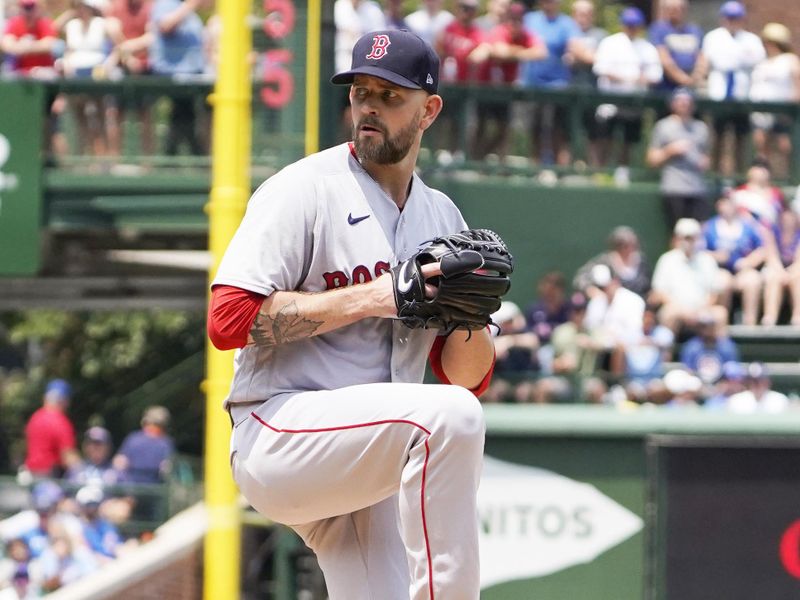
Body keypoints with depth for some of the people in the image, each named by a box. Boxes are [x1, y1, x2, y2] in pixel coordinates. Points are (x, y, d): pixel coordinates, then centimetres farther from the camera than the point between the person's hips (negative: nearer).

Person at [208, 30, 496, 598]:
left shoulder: (442, 217, 16)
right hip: (280, 440, -7)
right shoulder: (304, 190, -4)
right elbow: (229, 319, -16)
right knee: (448, 417, -31)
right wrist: (370, 298, -17)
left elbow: (470, 378, 16)